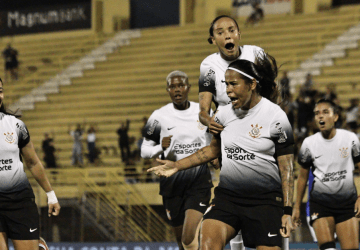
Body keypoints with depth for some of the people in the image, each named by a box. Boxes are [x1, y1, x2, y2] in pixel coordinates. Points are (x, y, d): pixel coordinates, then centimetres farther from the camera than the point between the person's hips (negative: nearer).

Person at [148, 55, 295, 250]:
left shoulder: (276, 117, -9)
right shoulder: (224, 114, 5)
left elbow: (287, 167, -6)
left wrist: (287, 211, -11)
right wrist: (177, 166, 16)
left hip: (265, 201, -4)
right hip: (227, 195, 4)